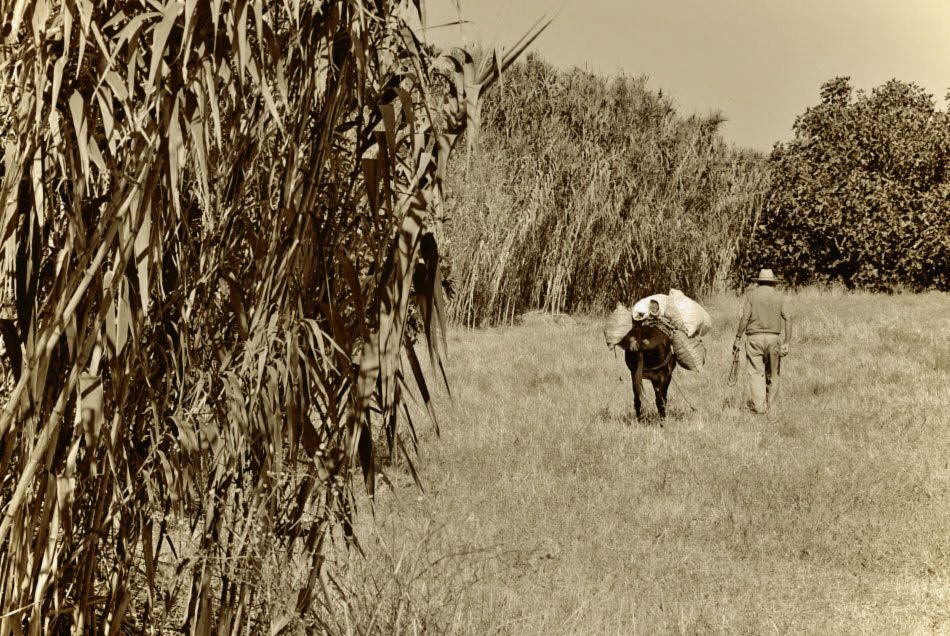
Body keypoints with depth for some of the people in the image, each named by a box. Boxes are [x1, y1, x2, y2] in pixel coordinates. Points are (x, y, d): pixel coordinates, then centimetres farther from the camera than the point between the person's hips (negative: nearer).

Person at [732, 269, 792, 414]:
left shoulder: (751, 294, 1)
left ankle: (759, 406, -13)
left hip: (754, 338, -2)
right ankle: (771, 406, 17)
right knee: (772, 374, 12)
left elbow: (745, 317, -8)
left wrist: (738, 339, -3)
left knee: (756, 373, -3)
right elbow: (787, 319, -1)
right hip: (774, 337, 2)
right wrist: (786, 343, -1)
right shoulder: (779, 296, 7)